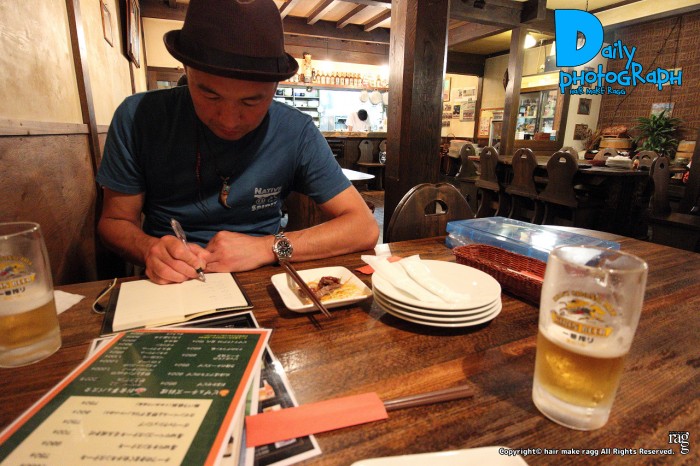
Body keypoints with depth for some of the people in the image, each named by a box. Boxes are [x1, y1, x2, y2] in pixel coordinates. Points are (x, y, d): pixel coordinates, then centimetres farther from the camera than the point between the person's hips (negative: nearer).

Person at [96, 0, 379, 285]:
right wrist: (150, 250, -21)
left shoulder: (297, 133, -11)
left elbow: (365, 228, -12)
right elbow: (115, 220, 1)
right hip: (170, 285, 2)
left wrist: (267, 248, -22)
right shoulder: (138, 117, -9)